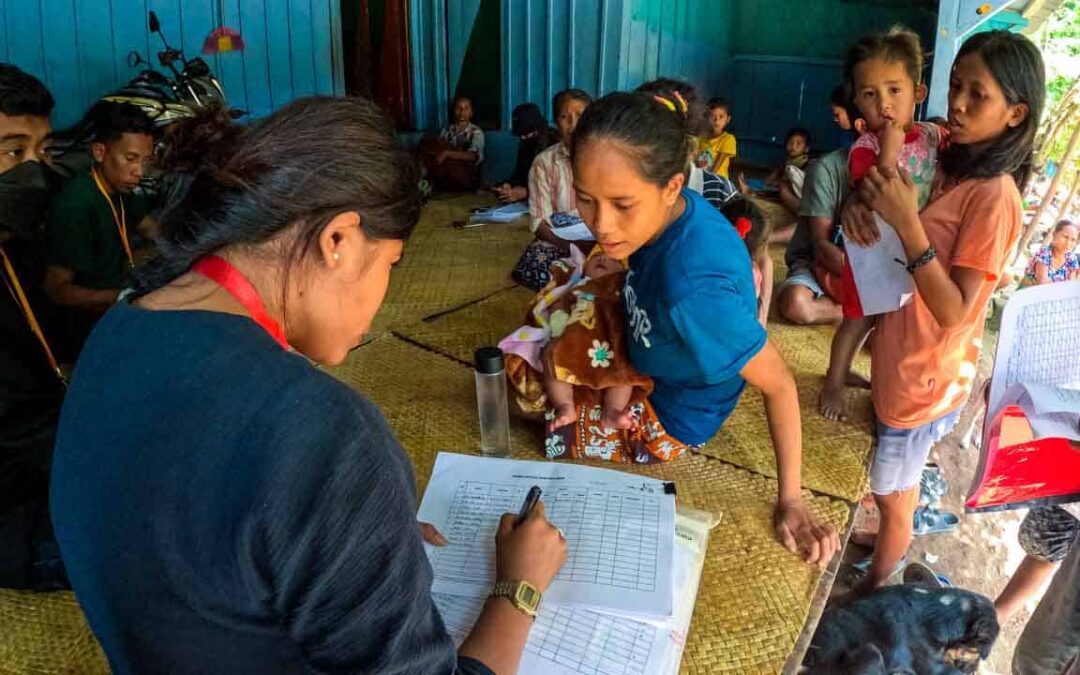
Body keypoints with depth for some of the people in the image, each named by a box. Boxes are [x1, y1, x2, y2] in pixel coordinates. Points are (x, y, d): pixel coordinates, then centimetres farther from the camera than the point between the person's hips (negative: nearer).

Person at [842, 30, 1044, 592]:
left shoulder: (995, 196, -24)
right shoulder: (950, 168, 1)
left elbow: (953, 311, -27)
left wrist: (906, 221, -34)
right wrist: (864, 209, -14)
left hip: (925, 377, -7)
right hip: (898, 361, 7)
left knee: (892, 497, 14)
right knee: (890, 484, 27)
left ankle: (870, 591, 36)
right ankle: (886, 542, 51)